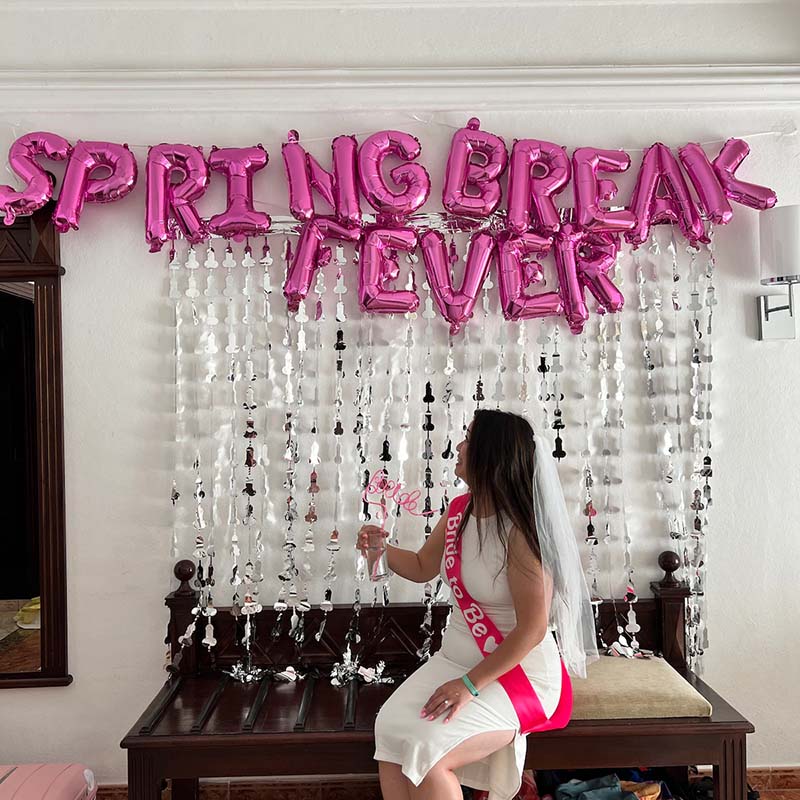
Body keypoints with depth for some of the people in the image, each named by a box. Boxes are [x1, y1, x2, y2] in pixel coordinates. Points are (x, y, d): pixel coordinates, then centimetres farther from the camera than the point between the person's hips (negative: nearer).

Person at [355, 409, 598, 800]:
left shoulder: (521, 529, -23)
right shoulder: (459, 510, 1)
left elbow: (532, 629, -22)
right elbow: (422, 567, 16)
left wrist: (472, 684, -20)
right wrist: (382, 548, -3)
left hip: (519, 676, -7)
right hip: (454, 659, 7)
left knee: (425, 750, -21)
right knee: (390, 729, -14)